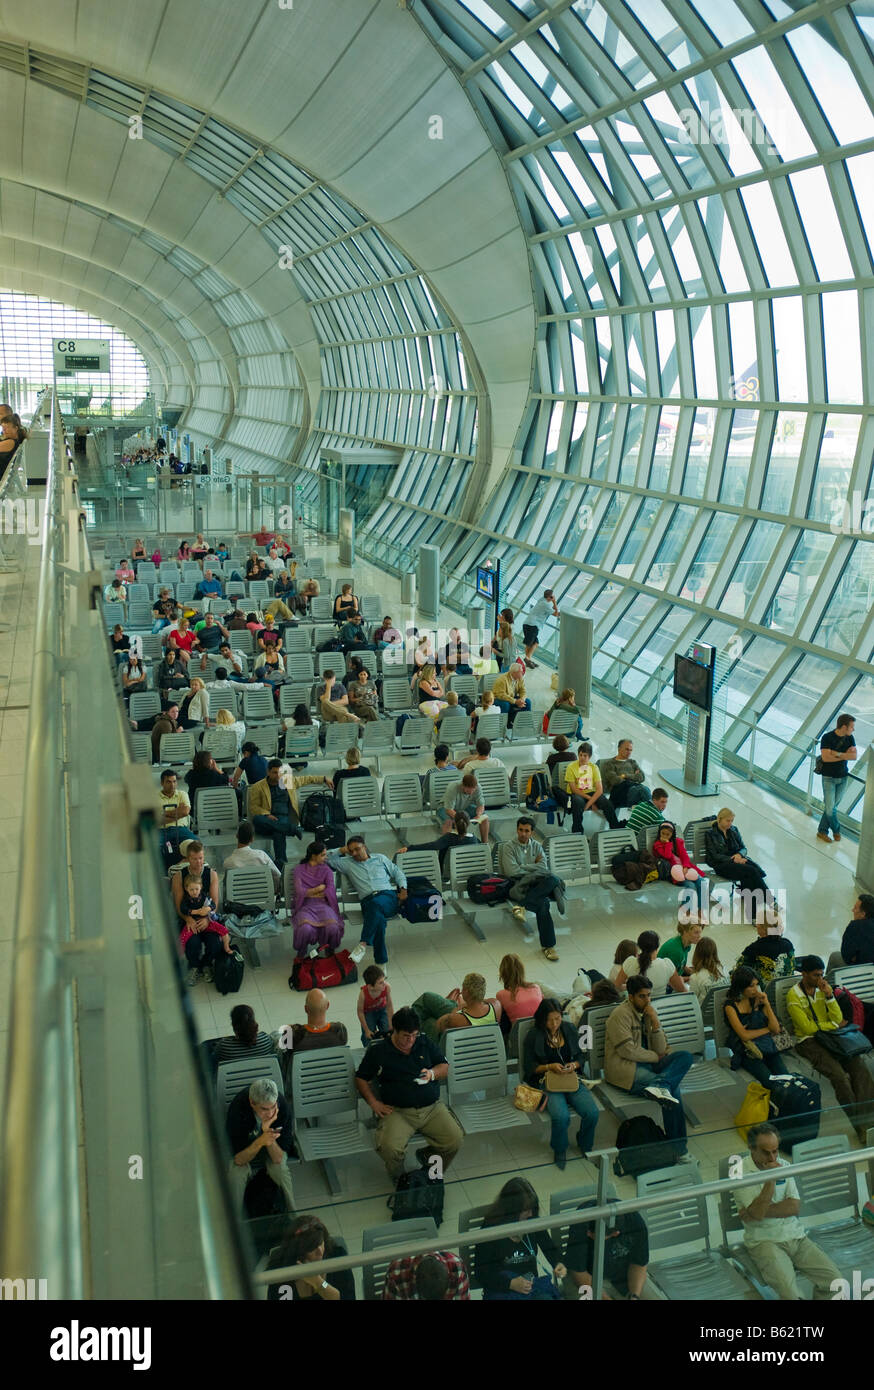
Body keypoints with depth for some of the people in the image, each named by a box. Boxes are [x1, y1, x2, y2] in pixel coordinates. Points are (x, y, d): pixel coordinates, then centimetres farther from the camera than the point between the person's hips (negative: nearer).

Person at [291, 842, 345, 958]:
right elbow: (300, 891, -2)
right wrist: (319, 889, 0)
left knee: (333, 927, -32)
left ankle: (329, 949, 3)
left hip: (323, 904, 2)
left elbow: (330, 891, -1)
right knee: (306, 929, -36)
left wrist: (310, 893, -3)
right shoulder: (299, 869, 10)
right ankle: (301, 951, -2)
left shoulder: (326, 870, 14)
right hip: (305, 906, -2)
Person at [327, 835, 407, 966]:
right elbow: (328, 859, 21)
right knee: (378, 918, -37)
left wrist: (403, 889, 9)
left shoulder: (380, 858, 25)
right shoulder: (348, 863, 24)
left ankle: (363, 944, -39)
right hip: (368, 900, 0)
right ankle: (381, 961, -35)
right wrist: (342, 850, 17)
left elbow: (398, 872, 25)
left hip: (389, 897, 0)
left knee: (376, 903, -40)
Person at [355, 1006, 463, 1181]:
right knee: (389, 1148, -30)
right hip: (397, 1111, -2)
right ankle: (398, 1178, 6)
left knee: (455, 1141, -19)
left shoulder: (425, 1043, 11)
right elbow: (361, 1078, 11)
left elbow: (445, 1068, 15)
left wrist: (432, 1073, -7)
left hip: (432, 1107, 2)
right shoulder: (377, 1050, 4)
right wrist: (373, 1103, -1)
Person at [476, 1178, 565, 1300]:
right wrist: (511, 1284, -22)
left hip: (531, 1284, 4)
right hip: (501, 1290, -4)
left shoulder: (533, 1221, 1)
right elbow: (480, 1271, -9)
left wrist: (558, 1263, -7)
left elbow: (550, 1248, 17)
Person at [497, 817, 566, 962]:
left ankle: (522, 905, -35)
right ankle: (548, 945, -29)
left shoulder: (537, 846, 21)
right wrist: (533, 868, 0)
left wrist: (523, 866, -5)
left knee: (552, 879, -35)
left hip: (536, 884, 4)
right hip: (517, 885, -4)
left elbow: (543, 867, 5)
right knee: (542, 903, -35)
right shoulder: (508, 846, 6)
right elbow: (512, 871, -8)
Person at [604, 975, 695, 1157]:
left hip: (648, 1064, 8)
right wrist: (655, 1057, -4)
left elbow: (661, 1050, 8)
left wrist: (655, 1023, -7)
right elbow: (628, 1050, -16)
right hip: (625, 1068, -8)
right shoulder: (621, 1014, -8)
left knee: (686, 1057, -17)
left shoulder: (648, 1012, 14)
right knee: (673, 1088, -25)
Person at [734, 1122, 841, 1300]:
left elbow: (795, 1206, -1)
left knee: (834, 1279, -13)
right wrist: (771, 1177, -22)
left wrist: (759, 1212, -13)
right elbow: (758, 1212, -18)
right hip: (764, 1242, -5)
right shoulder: (741, 1172, -10)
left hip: (796, 1236, 6)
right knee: (790, 1293, -30)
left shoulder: (783, 1165, 8)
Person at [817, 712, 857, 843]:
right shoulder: (827, 737, -15)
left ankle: (822, 831, 19)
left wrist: (837, 754, -19)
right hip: (829, 778, -4)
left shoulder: (849, 738, 1)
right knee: (829, 807, -3)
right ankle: (836, 830, 20)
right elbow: (825, 757, -24)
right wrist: (845, 755, -16)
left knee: (833, 806, 8)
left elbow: (855, 756, -8)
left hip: (843, 778, 4)